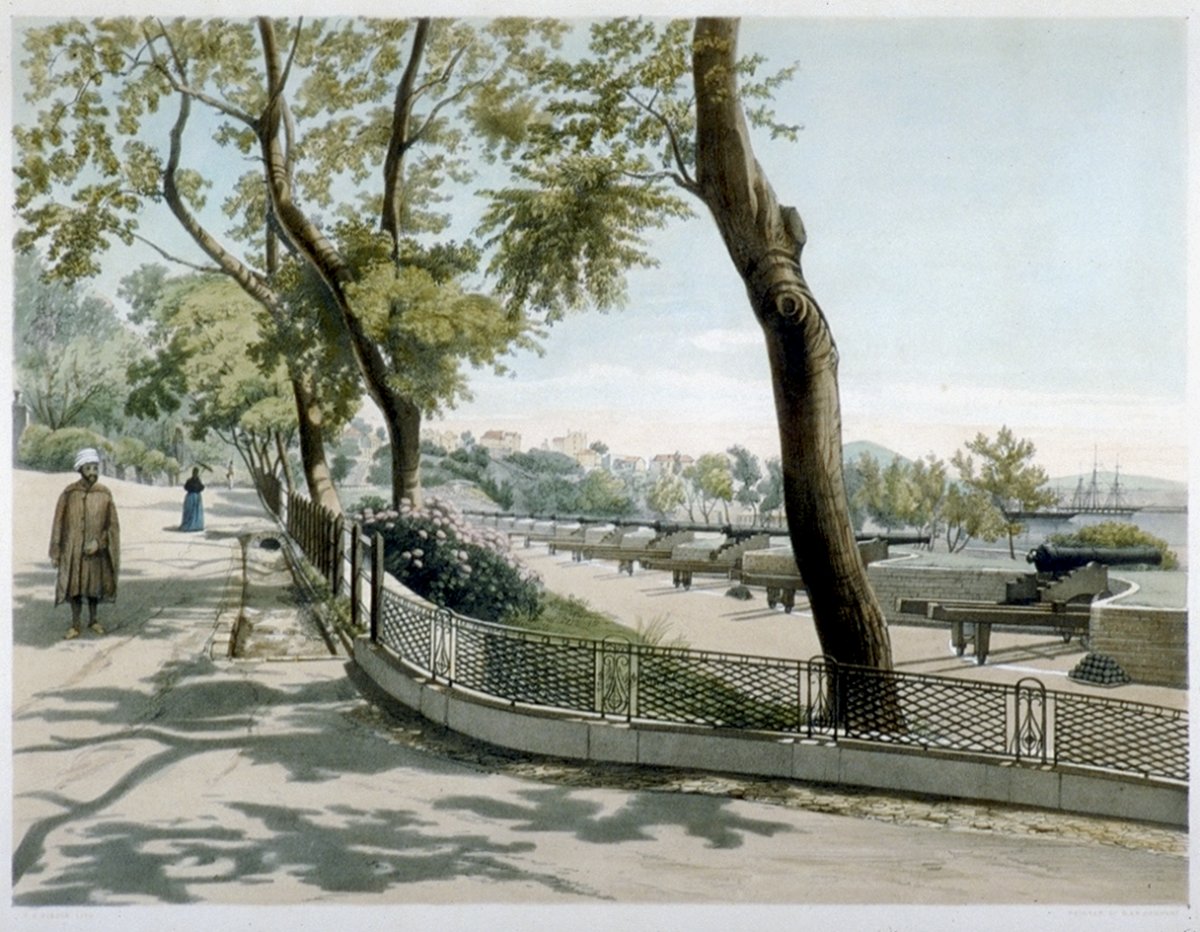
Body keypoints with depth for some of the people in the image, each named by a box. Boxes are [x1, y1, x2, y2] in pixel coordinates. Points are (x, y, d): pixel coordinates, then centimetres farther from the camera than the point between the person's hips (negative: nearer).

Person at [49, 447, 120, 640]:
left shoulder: (105, 493, -5)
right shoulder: (69, 493, -8)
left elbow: (112, 524, -3)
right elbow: (59, 523, -4)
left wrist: (98, 542, -16)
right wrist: (55, 552, -4)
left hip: (96, 549, 1)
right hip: (73, 548, -1)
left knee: (95, 584, 12)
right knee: (74, 585, 4)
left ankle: (93, 620, 28)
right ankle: (75, 624, 15)